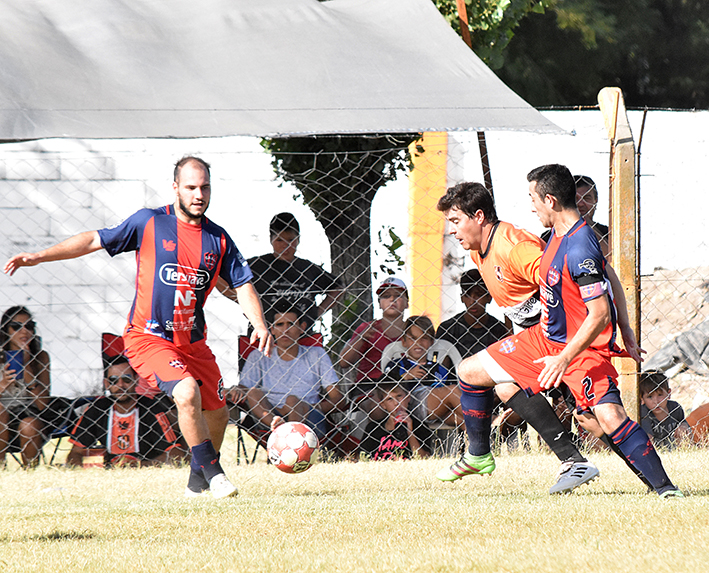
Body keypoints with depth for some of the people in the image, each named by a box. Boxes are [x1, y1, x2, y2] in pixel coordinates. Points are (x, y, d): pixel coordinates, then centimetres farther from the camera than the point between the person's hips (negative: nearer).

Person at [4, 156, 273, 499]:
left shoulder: (218, 239, 4)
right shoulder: (149, 223, -5)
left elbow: (242, 286, 5)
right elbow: (95, 240, 0)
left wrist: (260, 324, -13)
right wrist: (39, 257, -6)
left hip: (193, 340, 5)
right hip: (149, 338, -5)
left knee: (217, 415, 10)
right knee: (187, 393, -28)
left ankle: (198, 482, 35)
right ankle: (213, 473, -15)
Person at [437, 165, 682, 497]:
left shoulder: (580, 249, -28)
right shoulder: (558, 234, 1)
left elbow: (600, 314, -29)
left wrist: (565, 358, -30)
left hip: (584, 346, -10)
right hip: (546, 336, 10)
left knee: (609, 415, -30)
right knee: (470, 372, 12)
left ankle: (665, 488, -26)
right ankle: (479, 457, 31)